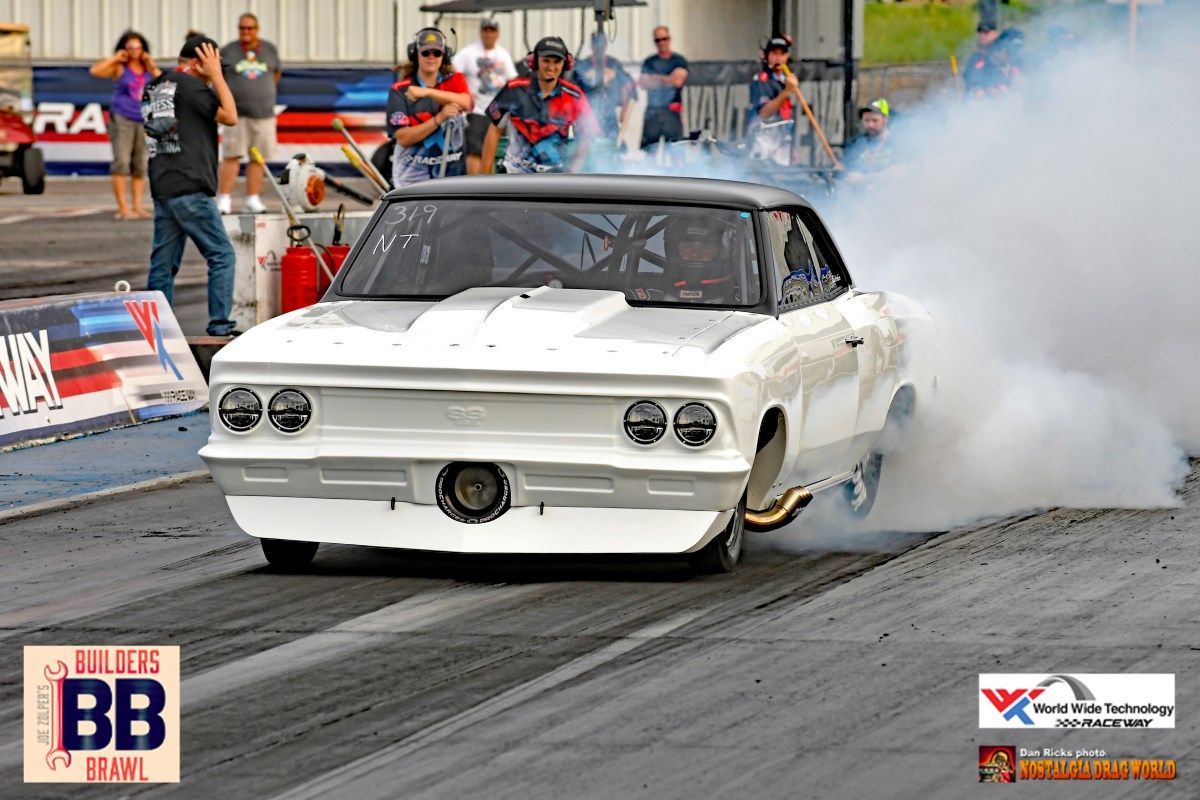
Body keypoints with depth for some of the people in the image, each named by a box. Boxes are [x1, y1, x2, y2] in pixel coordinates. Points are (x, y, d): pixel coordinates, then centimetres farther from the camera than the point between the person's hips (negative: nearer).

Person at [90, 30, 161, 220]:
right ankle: (123, 208, -11)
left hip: (143, 121, 4)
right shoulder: (120, 68, 1)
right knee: (121, 162, -11)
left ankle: (138, 206, 9)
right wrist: (115, 58, -6)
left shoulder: (148, 68, 12)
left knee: (140, 166, 6)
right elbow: (95, 70, -11)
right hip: (121, 119, -4)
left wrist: (152, 65, 3)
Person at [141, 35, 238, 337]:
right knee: (222, 255, -4)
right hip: (189, 188, -9)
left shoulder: (154, 88, 17)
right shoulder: (189, 85, -8)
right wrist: (216, 74, -4)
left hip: (162, 188, 9)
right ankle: (219, 325, -10)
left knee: (163, 263, 10)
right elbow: (230, 117, -9)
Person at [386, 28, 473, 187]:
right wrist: (439, 118, -21)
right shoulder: (400, 91, -2)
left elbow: (466, 103, -19)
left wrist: (427, 92, -29)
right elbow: (403, 138, -11)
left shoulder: (454, 81, 5)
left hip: (451, 171, 2)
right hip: (412, 174, -2)